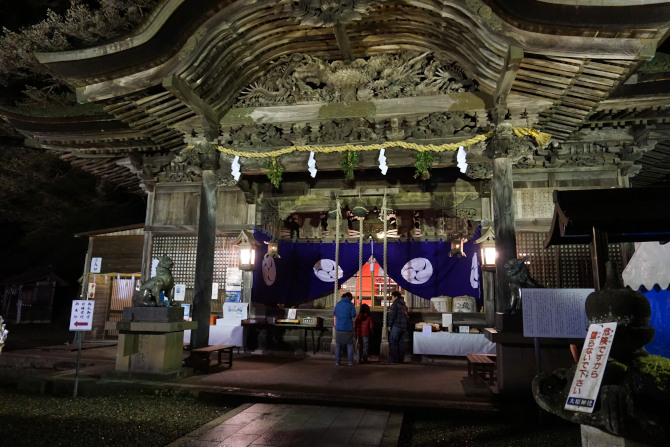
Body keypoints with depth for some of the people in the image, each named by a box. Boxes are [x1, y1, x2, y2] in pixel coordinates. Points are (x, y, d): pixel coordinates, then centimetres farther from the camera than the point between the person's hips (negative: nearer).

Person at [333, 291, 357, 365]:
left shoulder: (338, 304, 1)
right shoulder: (350, 305, -7)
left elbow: (334, 313, 13)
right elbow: (353, 315, -13)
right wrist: (348, 315, 7)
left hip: (338, 328, 2)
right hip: (348, 328, -2)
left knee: (338, 345, 12)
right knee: (350, 344, 9)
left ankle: (337, 361, 9)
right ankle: (350, 361, 6)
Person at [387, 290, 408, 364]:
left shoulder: (394, 304, -9)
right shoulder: (404, 305, 17)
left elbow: (392, 316, -13)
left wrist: (389, 325, -5)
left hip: (396, 326, -9)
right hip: (404, 326, 9)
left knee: (393, 342, -5)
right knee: (400, 342, 13)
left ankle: (395, 360, -8)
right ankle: (401, 359, 14)